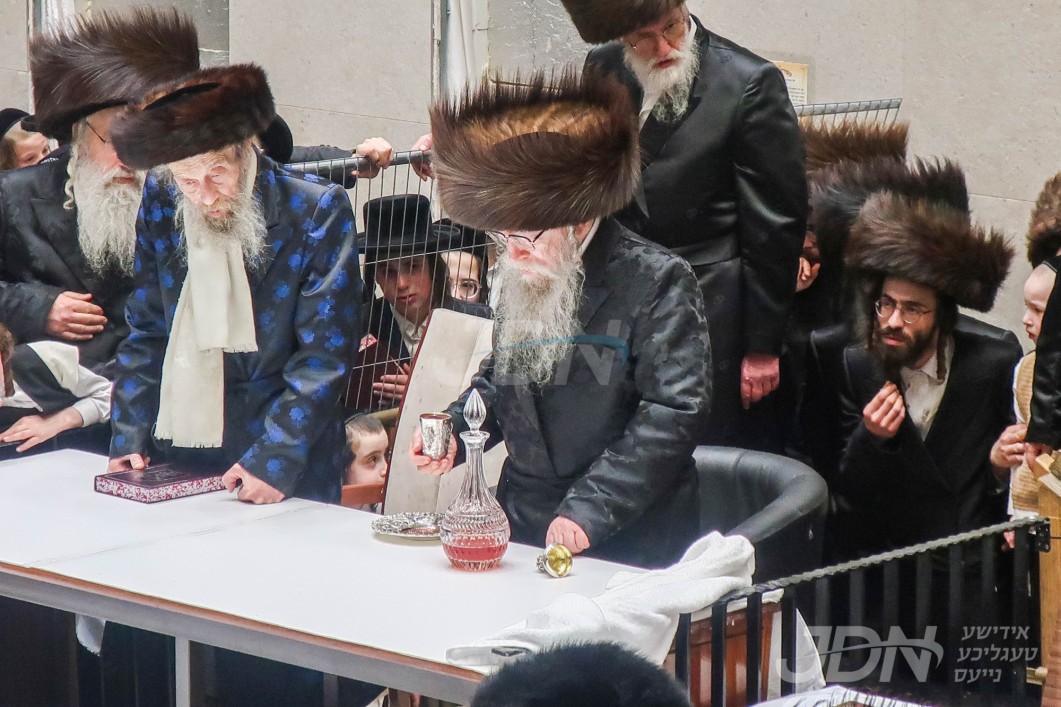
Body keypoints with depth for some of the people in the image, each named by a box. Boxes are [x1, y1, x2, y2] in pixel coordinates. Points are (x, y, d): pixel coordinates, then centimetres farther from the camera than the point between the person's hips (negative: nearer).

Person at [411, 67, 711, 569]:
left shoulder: (656, 281, -8)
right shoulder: (518, 281, 14)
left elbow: (673, 412, -15)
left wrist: (591, 508, -21)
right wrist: (452, 431, 7)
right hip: (523, 532, 6)